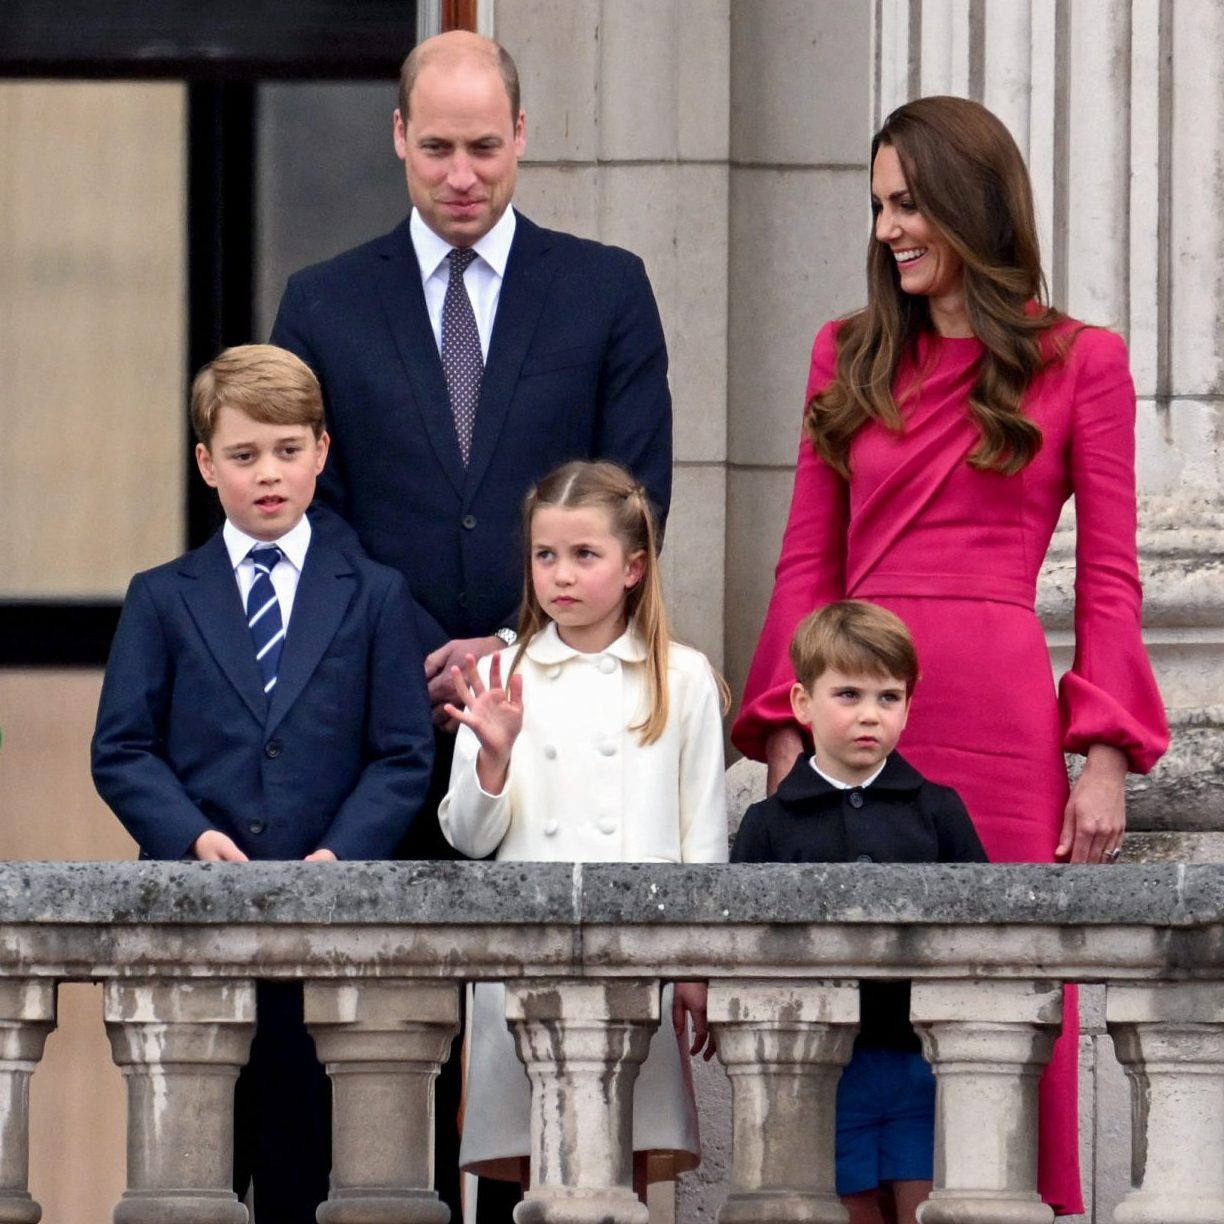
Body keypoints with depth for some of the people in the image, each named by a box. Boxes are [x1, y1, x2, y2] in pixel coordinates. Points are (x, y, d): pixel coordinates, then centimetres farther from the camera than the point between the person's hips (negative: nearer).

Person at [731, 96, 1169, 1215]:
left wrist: (1105, 760, -6)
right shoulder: (850, 357, 13)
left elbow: (1108, 578, 2)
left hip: (1002, 720, -3)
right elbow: (807, 565, 11)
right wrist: (787, 733, 2)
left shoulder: (1078, 364, 4)